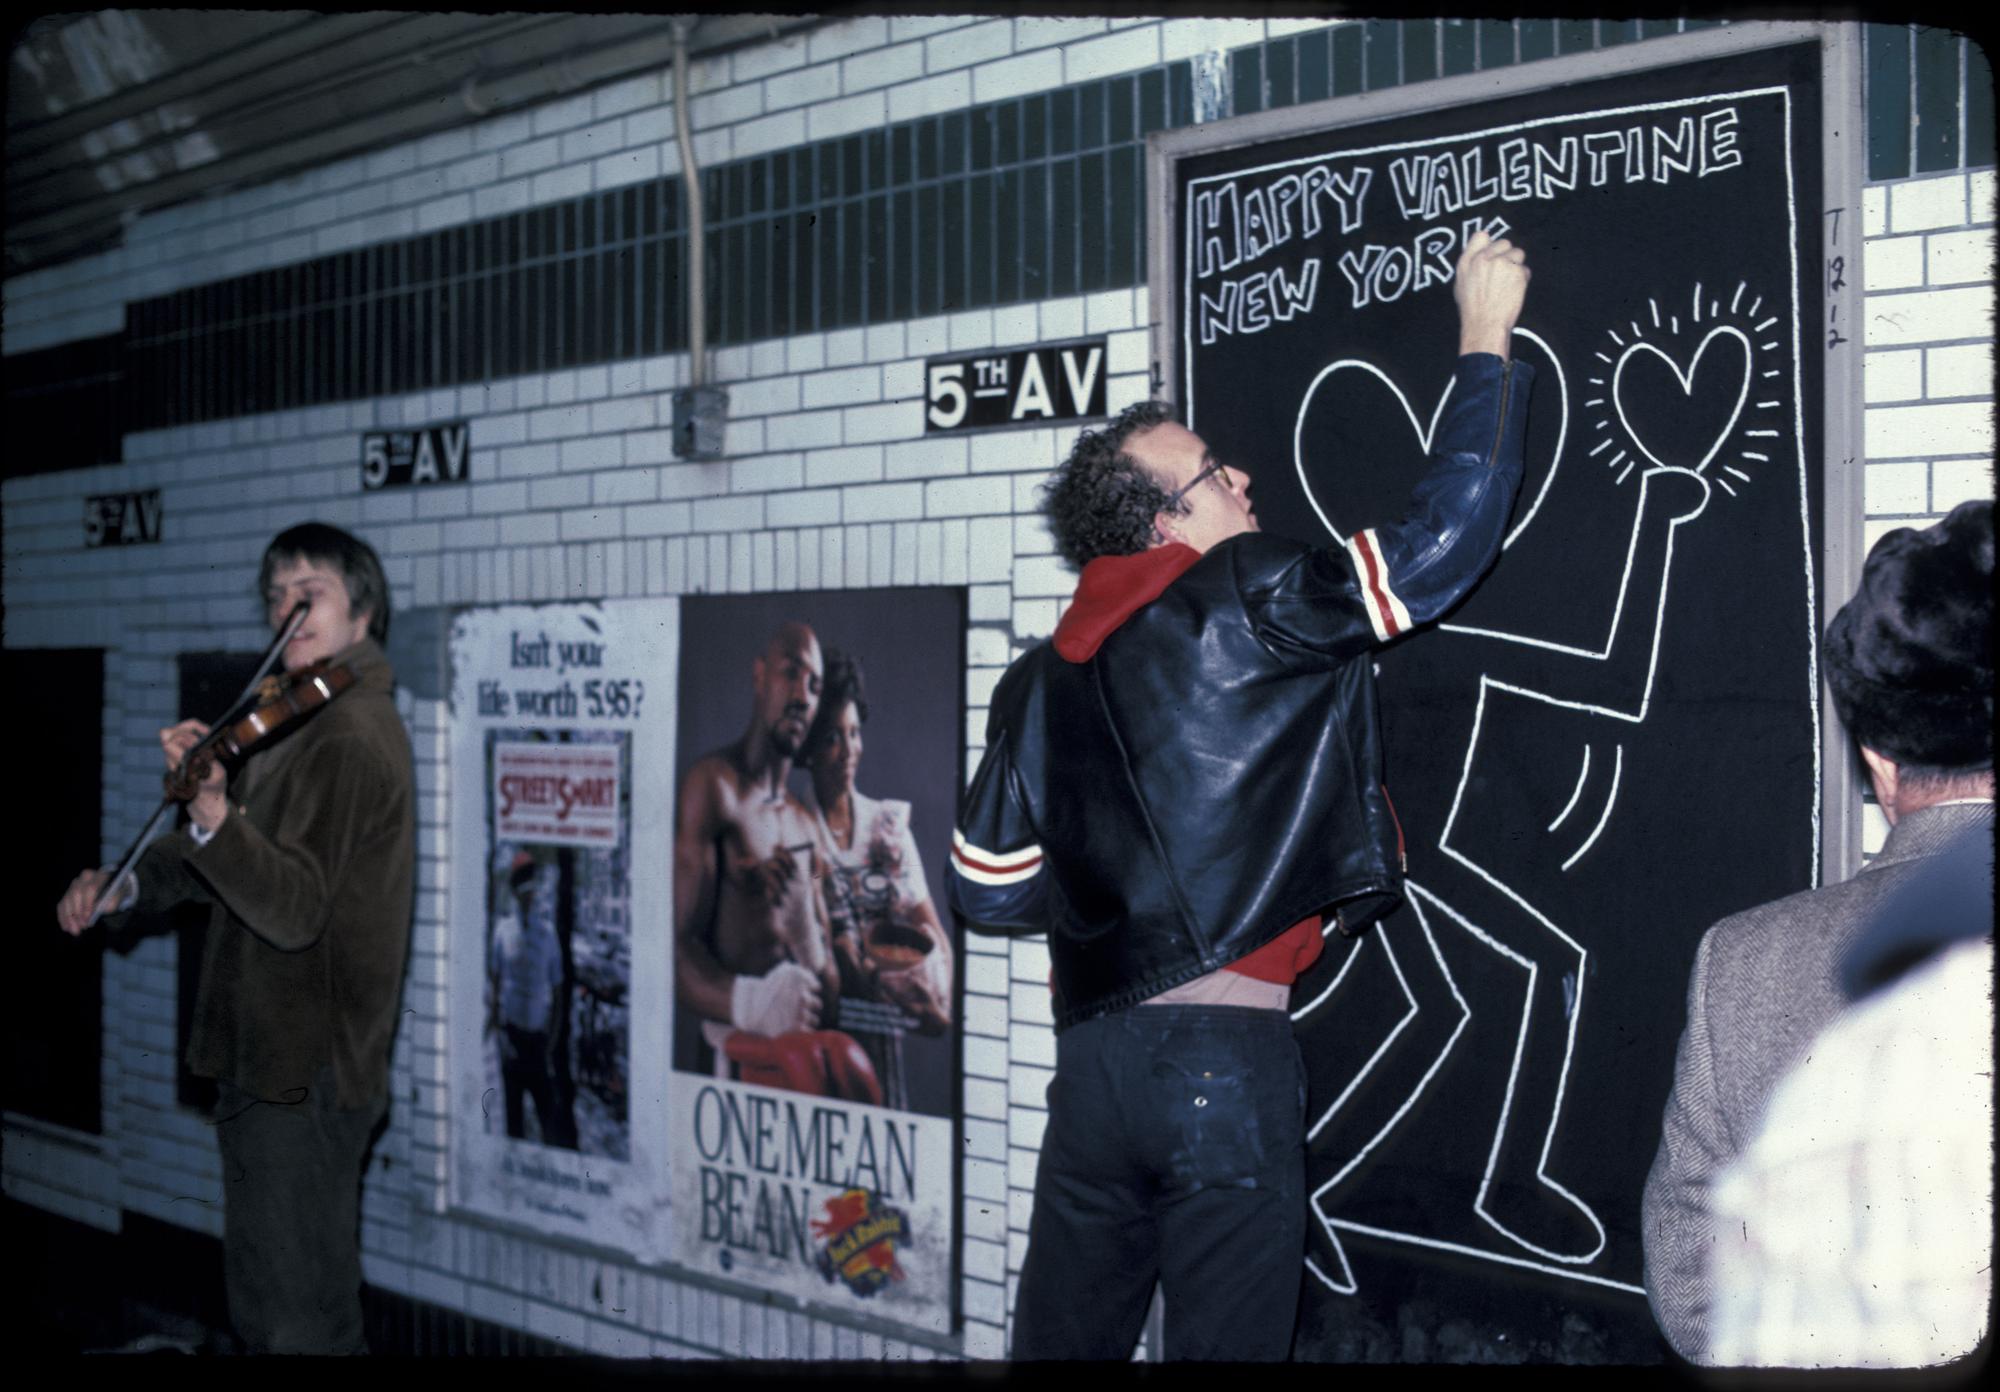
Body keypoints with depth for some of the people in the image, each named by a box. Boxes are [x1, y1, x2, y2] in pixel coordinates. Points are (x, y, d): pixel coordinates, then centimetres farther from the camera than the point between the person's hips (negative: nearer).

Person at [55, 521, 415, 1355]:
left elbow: (294, 908, -27)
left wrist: (213, 811, -41)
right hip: (280, 1064, 10)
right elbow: (231, 853, 22)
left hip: (302, 1075, -10)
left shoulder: (352, 735, -18)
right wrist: (126, 885, 6)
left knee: (296, 1324, -4)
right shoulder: (307, 723, 14)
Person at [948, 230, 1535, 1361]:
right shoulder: (1244, 603, -6)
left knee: (1061, 1342, 14)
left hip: (1091, 1055, 6)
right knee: (1225, 1341, 3)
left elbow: (988, 894, 13)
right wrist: (1486, 342, 4)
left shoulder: (1039, 683, 11)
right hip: (1226, 1055, -6)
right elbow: (1447, 539, -7)